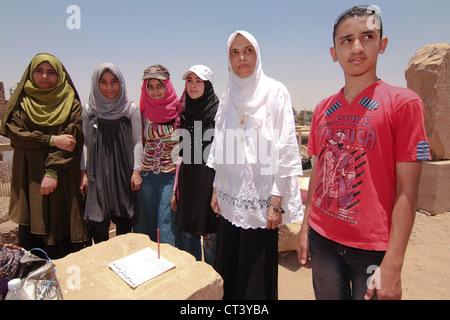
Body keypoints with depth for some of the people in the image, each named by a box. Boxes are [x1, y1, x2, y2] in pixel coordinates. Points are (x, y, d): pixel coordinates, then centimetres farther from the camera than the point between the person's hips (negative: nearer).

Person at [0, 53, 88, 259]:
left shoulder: (71, 104, 4)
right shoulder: (20, 102, 10)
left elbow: (73, 139, -6)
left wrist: (53, 171, -14)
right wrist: (51, 140, -14)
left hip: (62, 178, -2)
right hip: (29, 178, 2)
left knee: (62, 225, 0)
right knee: (31, 226, 5)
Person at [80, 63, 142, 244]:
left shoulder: (131, 109, 3)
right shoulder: (88, 110, 8)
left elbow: (137, 141, 2)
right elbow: (84, 143, 10)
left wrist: (136, 171, -4)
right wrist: (83, 172, 4)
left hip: (124, 173, -1)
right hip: (96, 175, 1)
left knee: (124, 224, 5)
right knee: (97, 225, -3)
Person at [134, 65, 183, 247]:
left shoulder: (178, 111, -4)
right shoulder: (144, 111, 5)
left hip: (170, 175, -3)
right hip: (147, 175, 4)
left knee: (167, 226, 2)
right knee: (144, 225, 13)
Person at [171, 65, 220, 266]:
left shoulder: (218, 113, -6)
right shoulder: (185, 114, 10)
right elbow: (181, 154, 13)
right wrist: (176, 189, 12)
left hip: (210, 179, -5)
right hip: (187, 180, 6)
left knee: (209, 237, 5)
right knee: (187, 232, 15)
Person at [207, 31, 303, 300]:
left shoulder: (275, 91, -5)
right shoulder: (228, 97, 10)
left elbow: (285, 148, -10)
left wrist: (277, 201, -15)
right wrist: (216, 190, 12)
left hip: (260, 199, -4)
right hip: (231, 199, 5)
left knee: (258, 272, 6)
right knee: (229, 269, 15)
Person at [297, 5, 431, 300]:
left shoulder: (403, 102, -9)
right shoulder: (323, 109, 4)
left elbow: (407, 191, -12)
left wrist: (392, 266, -14)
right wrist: (305, 229, 7)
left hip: (373, 248, -4)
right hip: (322, 239, 4)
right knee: (327, 295, 19)